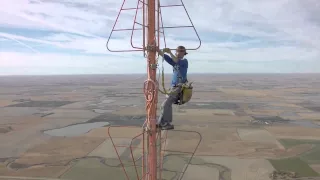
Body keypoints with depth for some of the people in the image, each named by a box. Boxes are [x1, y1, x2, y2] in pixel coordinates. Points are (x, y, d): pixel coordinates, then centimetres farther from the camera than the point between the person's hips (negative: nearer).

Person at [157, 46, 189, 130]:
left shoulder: (184, 61, -3)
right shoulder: (174, 61, 17)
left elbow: (177, 62, -25)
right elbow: (165, 56, 4)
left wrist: (170, 52, -32)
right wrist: (157, 49, -9)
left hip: (179, 87, -8)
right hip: (174, 87, 8)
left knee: (167, 103, -14)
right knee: (165, 104, 12)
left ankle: (168, 124, -5)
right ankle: (161, 123, 23)